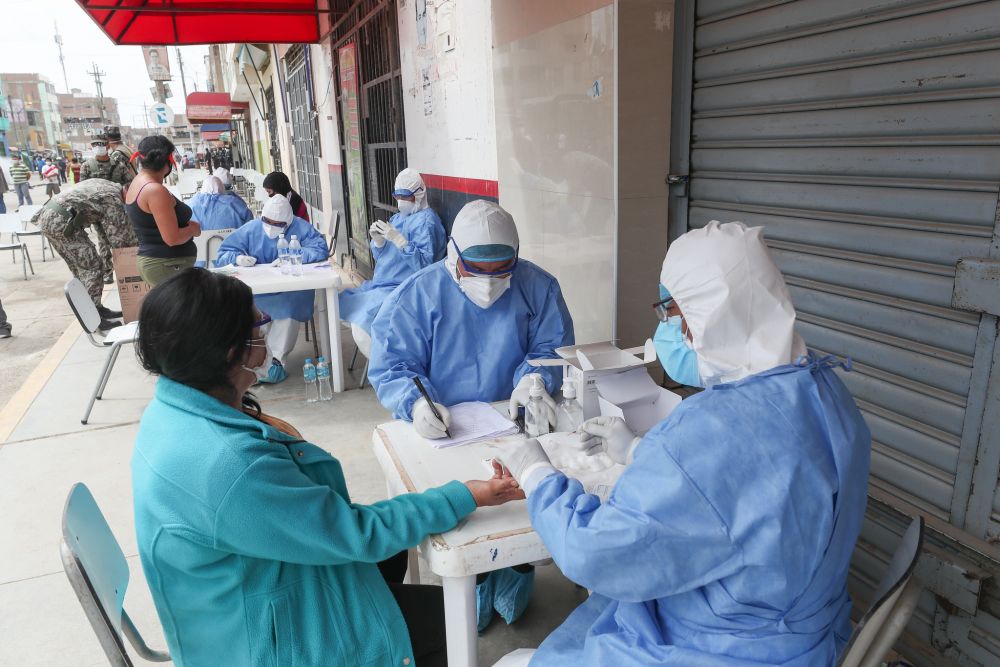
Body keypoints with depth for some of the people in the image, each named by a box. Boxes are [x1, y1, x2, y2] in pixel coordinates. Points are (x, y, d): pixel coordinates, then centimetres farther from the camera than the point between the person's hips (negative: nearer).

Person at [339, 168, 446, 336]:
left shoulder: (426, 221, -10)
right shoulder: (397, 218, 16)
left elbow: (425, 264, -21)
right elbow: (381, 257, 17)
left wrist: (398, 239, -26)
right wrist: (378, 240, -4)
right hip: (381, 284, 10)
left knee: (362, 320, -26)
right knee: (343, 302, 5)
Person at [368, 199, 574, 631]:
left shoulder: (537, 287, 2)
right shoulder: (417, 295, -4)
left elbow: (552, 348, 5)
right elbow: (389, 365, -7)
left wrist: (532, 379, -18)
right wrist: (416, 403, -27)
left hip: (515, 424, 2)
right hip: (441, 429, -1)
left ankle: (516, 563, 9)